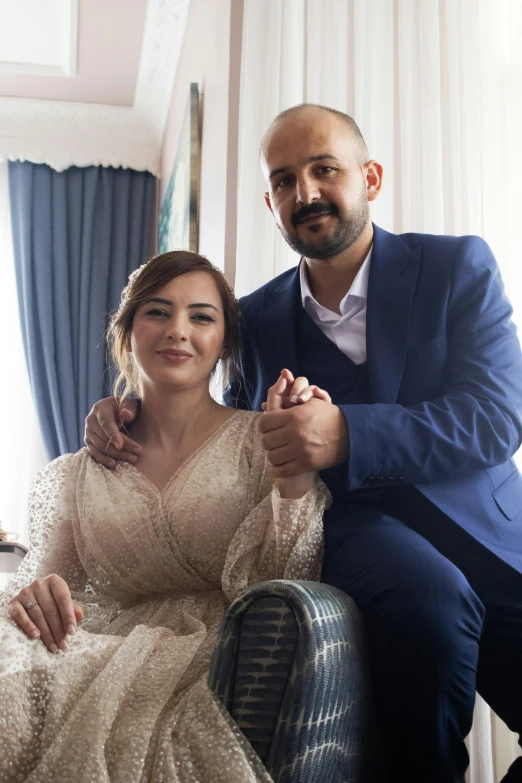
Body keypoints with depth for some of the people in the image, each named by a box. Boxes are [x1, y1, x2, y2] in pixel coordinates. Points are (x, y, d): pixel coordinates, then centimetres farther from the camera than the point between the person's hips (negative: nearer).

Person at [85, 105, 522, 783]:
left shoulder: (458, 267, 4)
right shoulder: (258, 317, 14)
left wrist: (346, 433, -23)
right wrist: (127, 414, 3)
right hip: (355, 528, 0)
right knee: (428, 594, -34)